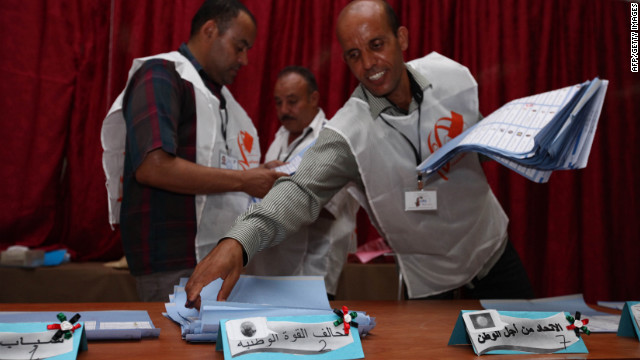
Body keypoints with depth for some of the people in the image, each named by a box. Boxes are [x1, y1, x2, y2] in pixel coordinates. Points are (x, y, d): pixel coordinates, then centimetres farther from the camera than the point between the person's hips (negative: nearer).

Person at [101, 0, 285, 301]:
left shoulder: (217, 94, 20)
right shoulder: (162, 76, -6)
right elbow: (152, 166, -20)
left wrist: (261, 176, 6)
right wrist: (243, 181, -16)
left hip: (219, 256, 8)